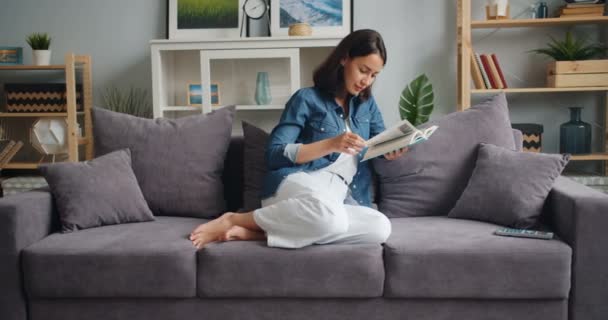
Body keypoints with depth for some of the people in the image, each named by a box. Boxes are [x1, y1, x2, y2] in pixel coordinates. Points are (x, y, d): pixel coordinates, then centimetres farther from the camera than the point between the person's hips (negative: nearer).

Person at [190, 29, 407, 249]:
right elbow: (274, 154, -4)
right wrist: (331, 144, -14)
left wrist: (393, 151, 0)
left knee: (381, 227, -33)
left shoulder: (367, 104, 22)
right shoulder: (307, 99, 4)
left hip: (342, 196, 6)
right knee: (327, 214, -44)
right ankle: (233, 220, -20)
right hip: (299, 182, -5)